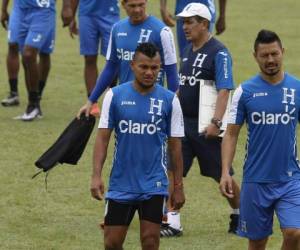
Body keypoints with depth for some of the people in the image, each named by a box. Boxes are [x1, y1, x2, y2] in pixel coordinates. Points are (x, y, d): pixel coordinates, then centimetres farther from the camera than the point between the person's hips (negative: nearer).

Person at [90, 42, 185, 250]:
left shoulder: (169, 100, -1)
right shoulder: (115, 95, -1)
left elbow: (175, 146, 4)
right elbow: (103, 137, 0)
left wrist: (178, 186, 3)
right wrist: (96, 175, -9)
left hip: (154, 185, -1)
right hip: (121, 184, 1)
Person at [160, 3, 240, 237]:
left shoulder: (219, 53, -13)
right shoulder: (188, 51, 12)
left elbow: (224, 90, -20)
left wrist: (216, 123, -28)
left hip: (206, 127, -7)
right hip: (183, 122, 7)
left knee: (223, 175, 5)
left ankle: (239, 216, 23)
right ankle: (172, 222, 1)